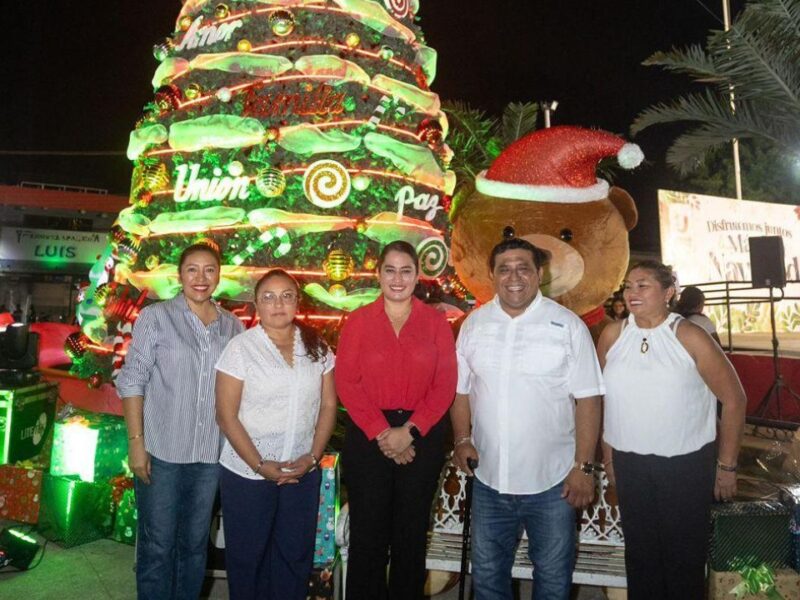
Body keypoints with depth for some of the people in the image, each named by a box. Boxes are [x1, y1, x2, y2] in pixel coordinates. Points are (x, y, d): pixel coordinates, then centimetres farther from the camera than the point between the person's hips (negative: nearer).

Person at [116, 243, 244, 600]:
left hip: (211, 455, 3)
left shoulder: (233, 326, 4)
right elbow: (132, 381, -6)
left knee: (195, 543, 16)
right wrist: (136, 442, -11)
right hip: (162, 451, -3)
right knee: (157, 544, 8)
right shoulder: (155, 317, -4)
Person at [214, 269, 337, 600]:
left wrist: (312, 456, -7)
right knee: (248, 556, 14)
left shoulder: (317, 347, 1)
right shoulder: (240, 347, -8)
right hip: (248, 473, -2)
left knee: (295, 555, 14)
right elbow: (227, 416, -9)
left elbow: (328, 405, 3)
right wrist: (260, 465, -13)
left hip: (303, 472, 3)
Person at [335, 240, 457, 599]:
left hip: (421, 438, 1)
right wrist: (382, 433, -13)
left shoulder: (436, 322, 2)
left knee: (412, 535, 13)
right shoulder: (358, 321, 1)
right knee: (368, 534, 9)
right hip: (368, 438, 0)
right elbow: (347, 383, -5)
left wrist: (409, 430, -13)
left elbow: (445, 385, -2)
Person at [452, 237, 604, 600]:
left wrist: (584, 466, -10)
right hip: (488, 478, 3)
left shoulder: (568, 325, -8)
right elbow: (461, 390, 8)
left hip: (552, 481, -3)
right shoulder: (474, 324, 2)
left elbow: (587, 399, -8)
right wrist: (462, 439, -5)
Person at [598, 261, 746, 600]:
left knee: (684, 558, 10)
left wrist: (727, 466, -3)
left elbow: (733, 399, -5)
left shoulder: (689, 337, -11)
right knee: (639, 554, 15)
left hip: (687, 464, -3)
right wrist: (608, 456, 8)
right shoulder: (613, 335, -2)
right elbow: (602, 399, 7)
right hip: (629, 463, 3)